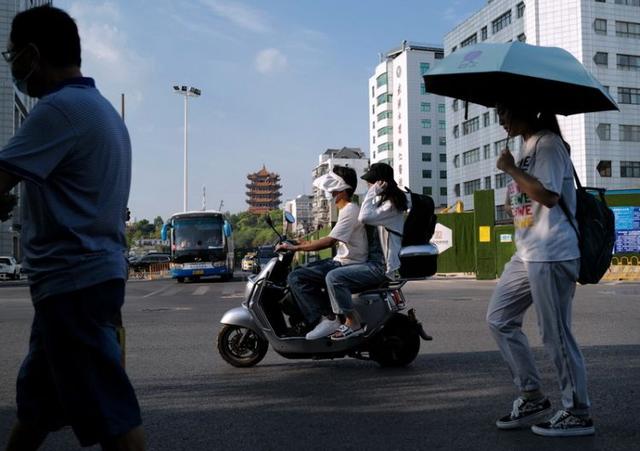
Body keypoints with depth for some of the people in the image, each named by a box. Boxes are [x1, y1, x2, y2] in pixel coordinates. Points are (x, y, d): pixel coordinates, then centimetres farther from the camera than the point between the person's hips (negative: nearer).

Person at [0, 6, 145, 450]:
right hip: (93, 272, 10)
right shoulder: (99, 106, 17)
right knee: (36, 396, 23)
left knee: (110, 413, -4)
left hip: (72, 281, -10)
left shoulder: (60, 109, -15)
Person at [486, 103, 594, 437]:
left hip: (550, 256, -10)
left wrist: (510, 169, -15)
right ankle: (532, 398, 19)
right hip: (527, 254, 10)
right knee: (499, 318, 9)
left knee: (555, 334, -3)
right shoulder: (528, 146, 19)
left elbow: (549, 195, -23)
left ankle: (578, 414, 13)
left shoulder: (548, 143, -10)